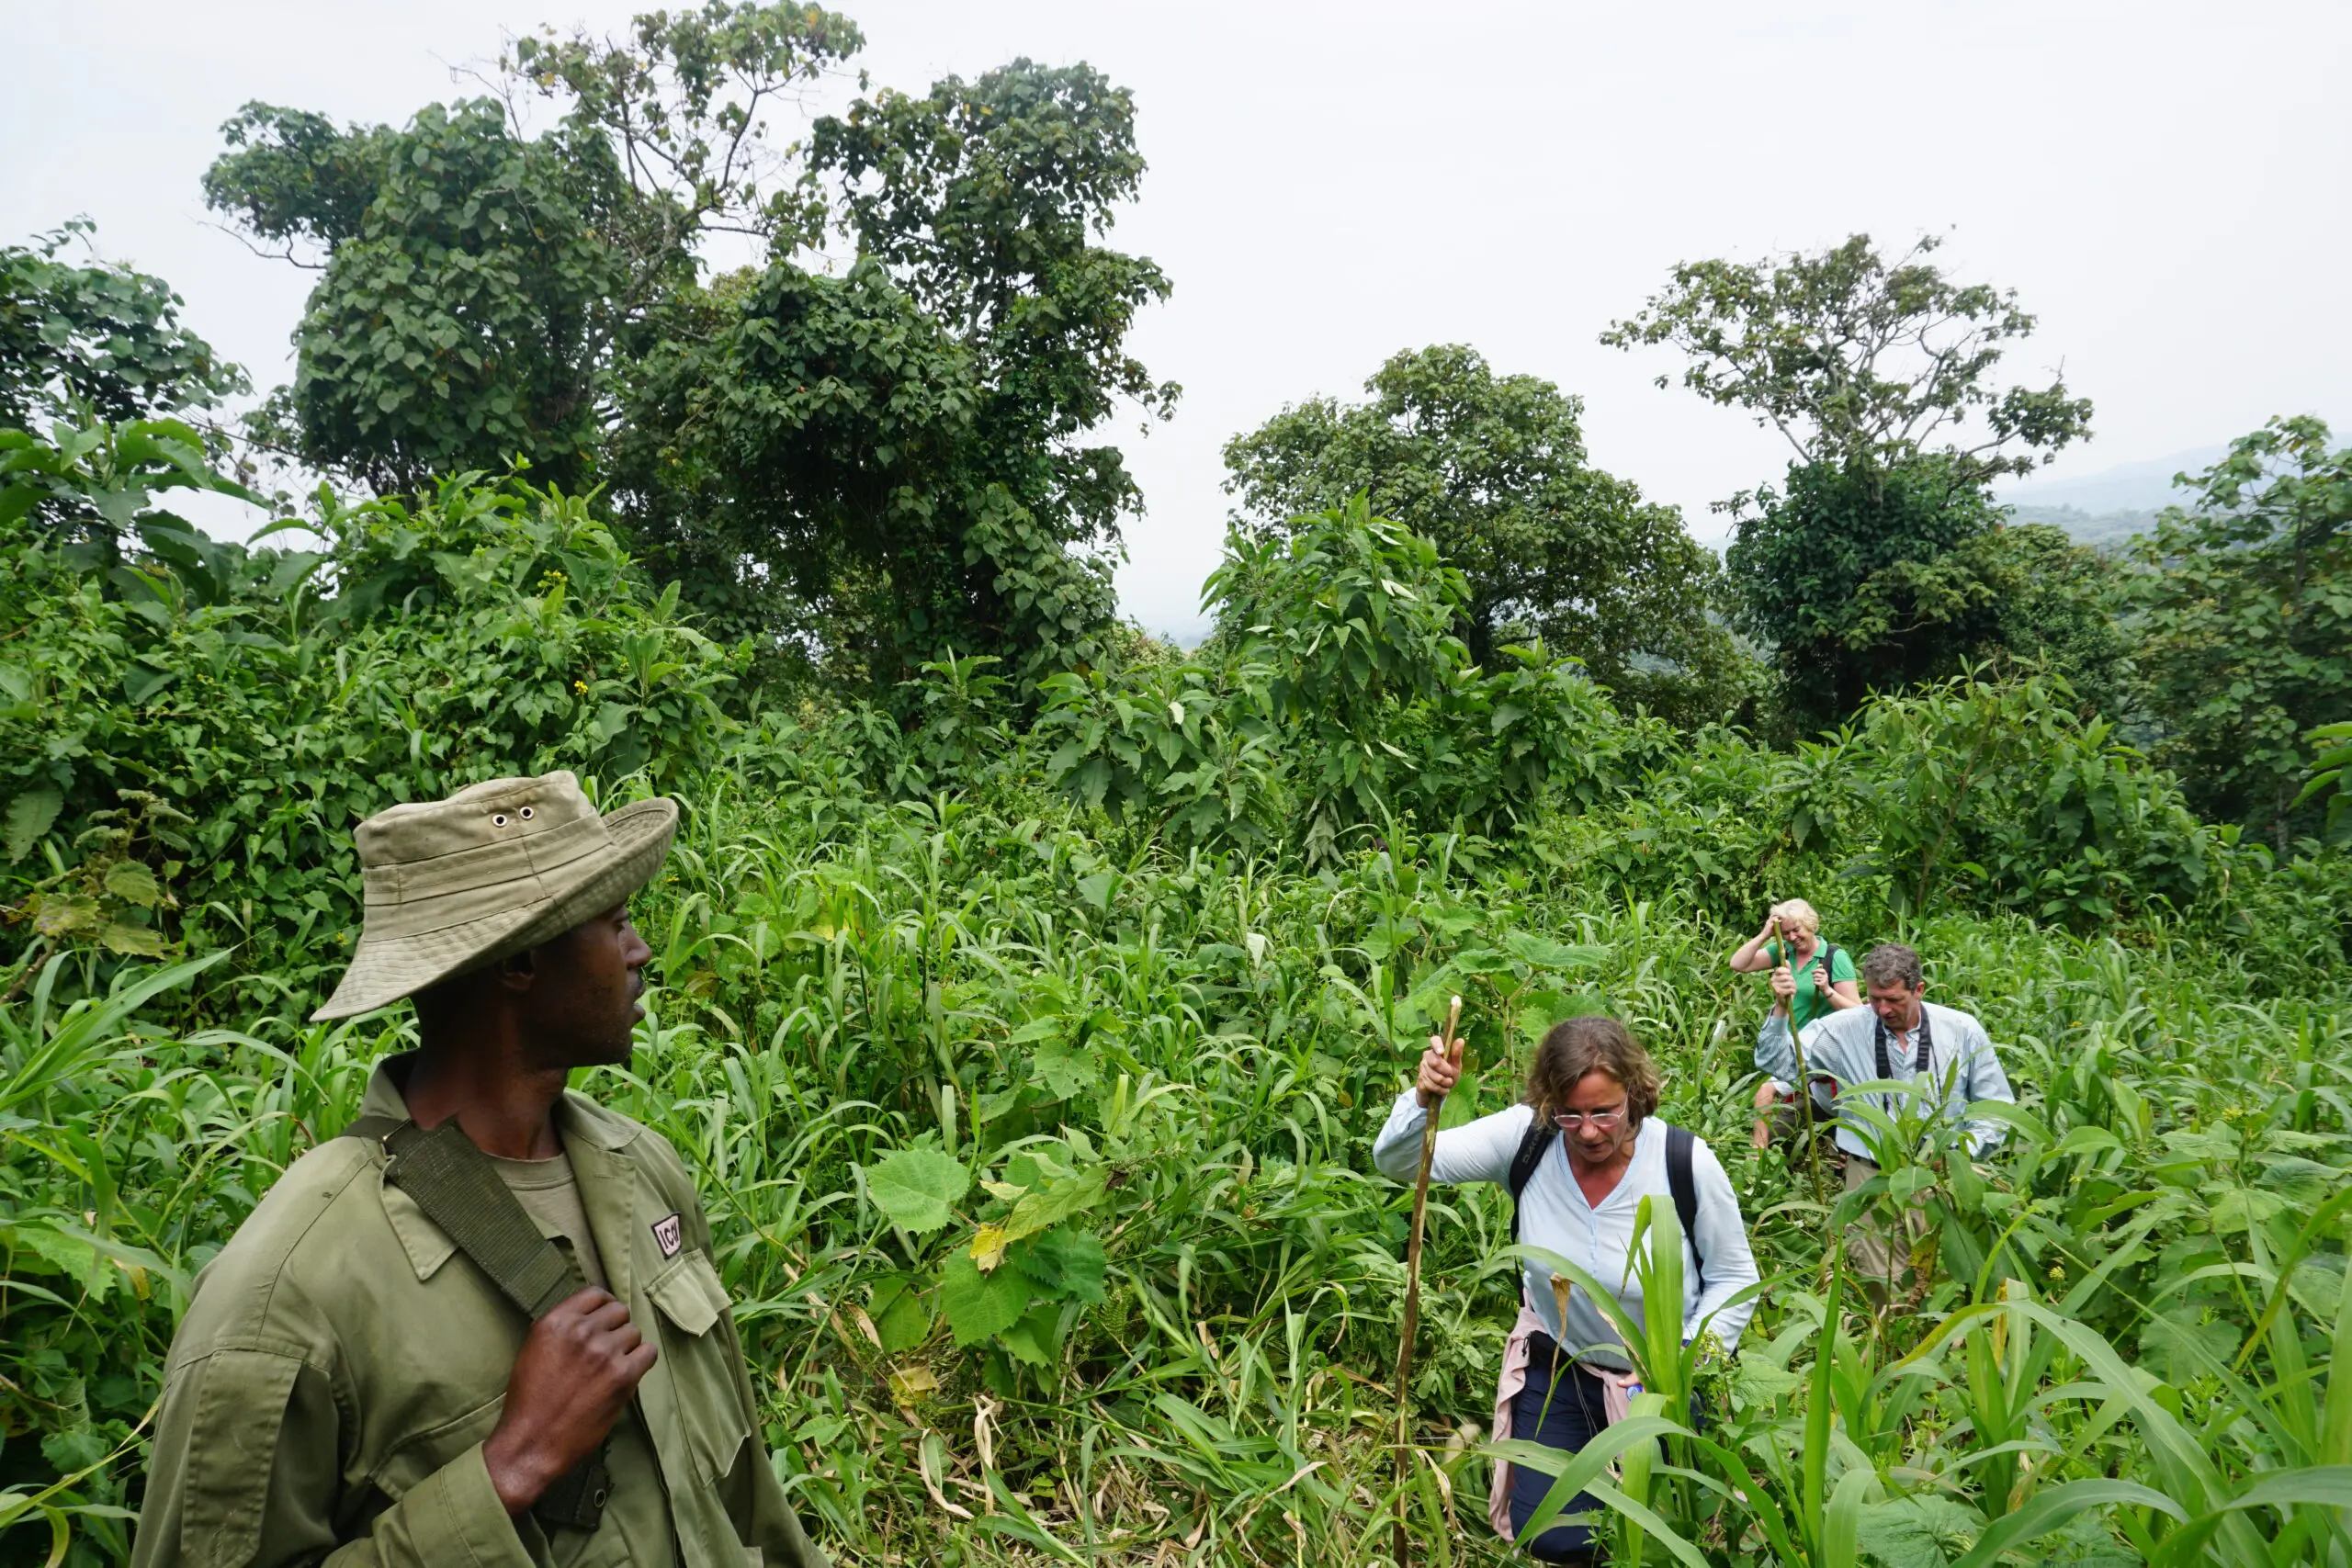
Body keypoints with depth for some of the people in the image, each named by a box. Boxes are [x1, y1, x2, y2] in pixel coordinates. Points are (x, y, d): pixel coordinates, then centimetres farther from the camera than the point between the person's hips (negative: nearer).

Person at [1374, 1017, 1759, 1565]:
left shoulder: (1687, 1162, -24)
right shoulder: (1527, 1136, -21)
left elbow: (1733, 1277, -8)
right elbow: (1398, 1163, -19)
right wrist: (1423, 1100, -39)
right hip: (1558, 1364, 1)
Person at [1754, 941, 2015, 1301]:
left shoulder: (1962, 1031, -1)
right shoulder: (1844, 1029, -4)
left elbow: (1995, 1106, 7)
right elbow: (1778, 1063, -8)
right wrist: (1781, 1009, -21)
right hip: (1871, 1175, 0)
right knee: (1881, 1284, 2)